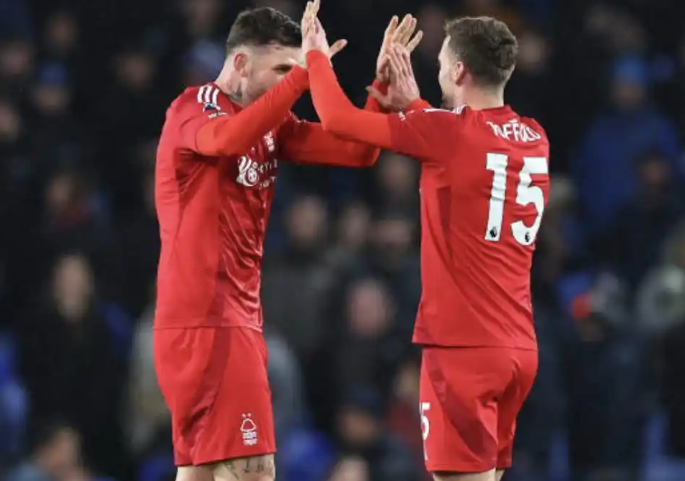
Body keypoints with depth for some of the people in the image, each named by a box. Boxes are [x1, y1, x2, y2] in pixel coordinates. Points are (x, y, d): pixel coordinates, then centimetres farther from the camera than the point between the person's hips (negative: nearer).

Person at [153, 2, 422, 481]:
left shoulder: (271, 123, 14)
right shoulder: (191, 109, -10)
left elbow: (356, 151, 11)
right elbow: (228, 137, -34)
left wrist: (383, 83, -4)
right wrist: (303, 73, -35)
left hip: (238, 317, 9)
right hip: (203, 319, -9)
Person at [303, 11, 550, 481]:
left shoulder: (449, 131, -11)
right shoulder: (534, 139, 8)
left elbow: (338, 118, -4)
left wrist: (316, 55, 12)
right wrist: (414, 105, 28)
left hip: (463, 344, -7)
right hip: (518, 346, 7)